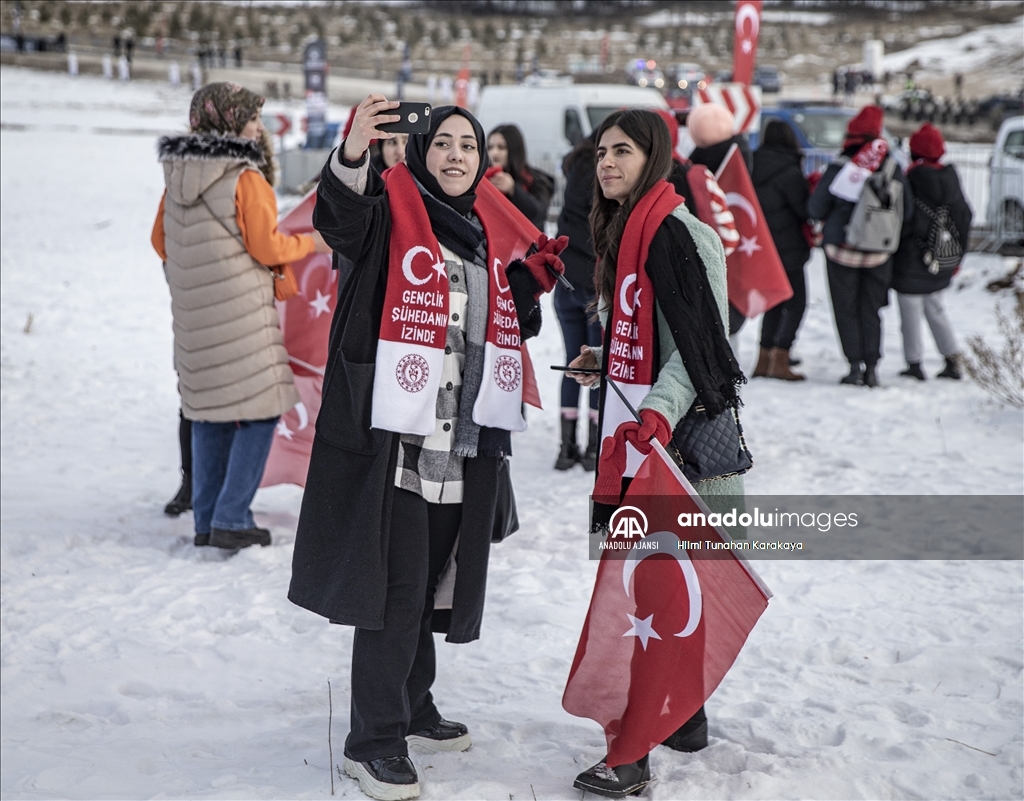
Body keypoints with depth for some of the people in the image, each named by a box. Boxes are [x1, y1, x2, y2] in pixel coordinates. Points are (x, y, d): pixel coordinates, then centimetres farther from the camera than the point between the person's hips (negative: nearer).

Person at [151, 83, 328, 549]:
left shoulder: (177, 175, 7)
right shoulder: (246, 178, -14)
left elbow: (161, 239, 15)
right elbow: (267, 247, -12)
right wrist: (310, 244, 5)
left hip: (193, 313, 7)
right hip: (241, 311, -7)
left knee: (208, 414, 14)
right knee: (259, 411, 0)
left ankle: (206, 519, 17)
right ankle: (231, 520, -5)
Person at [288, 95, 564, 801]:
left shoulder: (489, 227, 15)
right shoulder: (392, 206, -6)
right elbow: (342, 222, -29)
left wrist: (530, 279, 2)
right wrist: (352, 156, -48)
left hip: (463, 443, 7)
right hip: (395, 434, -7)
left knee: (430, 583, 18)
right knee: (395, 586, -7)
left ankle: (412, 710, 34)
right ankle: (374, 741, 3)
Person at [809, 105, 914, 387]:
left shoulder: (838, 168, -12)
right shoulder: (892, 168, -4)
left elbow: (815, 210, -9)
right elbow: (907, 211, 1)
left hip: (842, 250, -3)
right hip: (879, 254, 3)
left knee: (846, 309, 6)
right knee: (871, 310, 12)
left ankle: (855, 365, -1)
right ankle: (872, 367, 7)